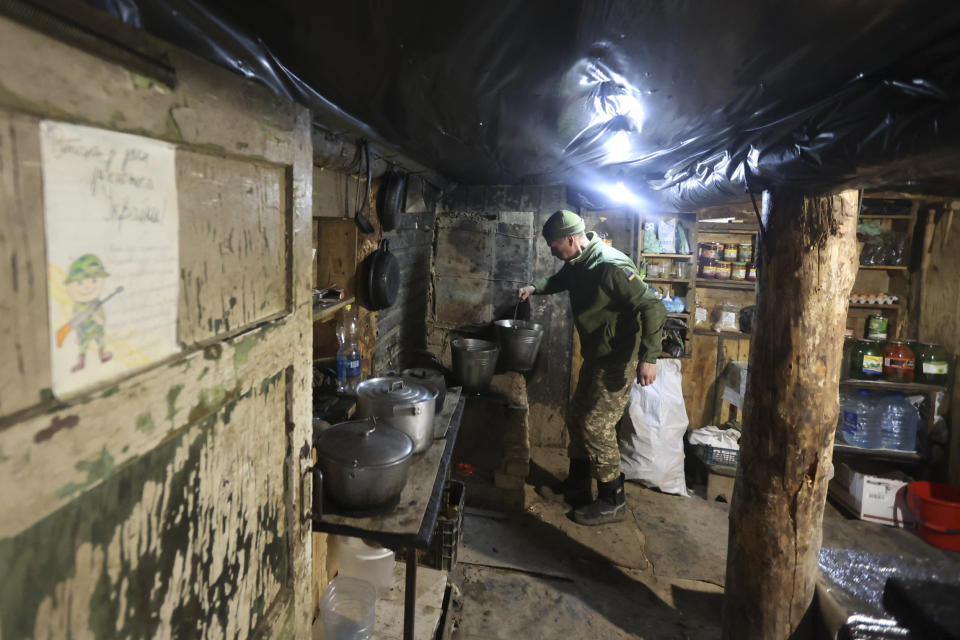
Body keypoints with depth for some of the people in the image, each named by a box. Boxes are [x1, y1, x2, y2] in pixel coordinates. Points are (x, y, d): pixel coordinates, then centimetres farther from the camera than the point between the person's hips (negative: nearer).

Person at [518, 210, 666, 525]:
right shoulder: (578, 263, 4)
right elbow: (559, 280, 28)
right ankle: (578, 486, 34)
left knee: (596, 428, -5)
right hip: (595, 358, 10)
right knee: (577, 420, 16)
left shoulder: (611, 266, -25)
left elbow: (652, 306, -26)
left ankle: (612, 502, 12)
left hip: (617, 362, -10)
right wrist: (534, 288, 8)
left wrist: (649, 357, -30)